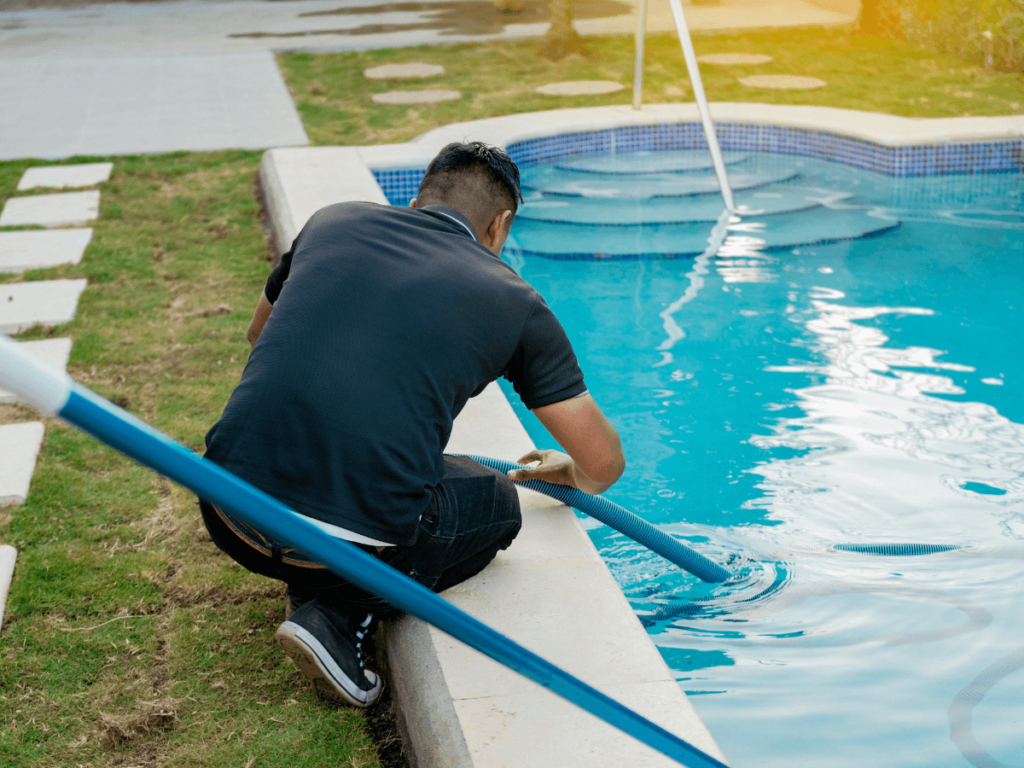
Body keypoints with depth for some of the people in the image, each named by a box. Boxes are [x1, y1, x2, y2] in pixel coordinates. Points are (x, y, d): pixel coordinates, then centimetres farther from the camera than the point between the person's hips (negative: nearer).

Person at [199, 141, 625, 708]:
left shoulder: (334, 220, 17)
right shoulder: (512, 300, 9)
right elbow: (604, 463, 14)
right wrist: (570, 473, 39)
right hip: (356, 537, -4)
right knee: (497, 505, 26)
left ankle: (310, 585, 18)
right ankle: (338, 615, 5)